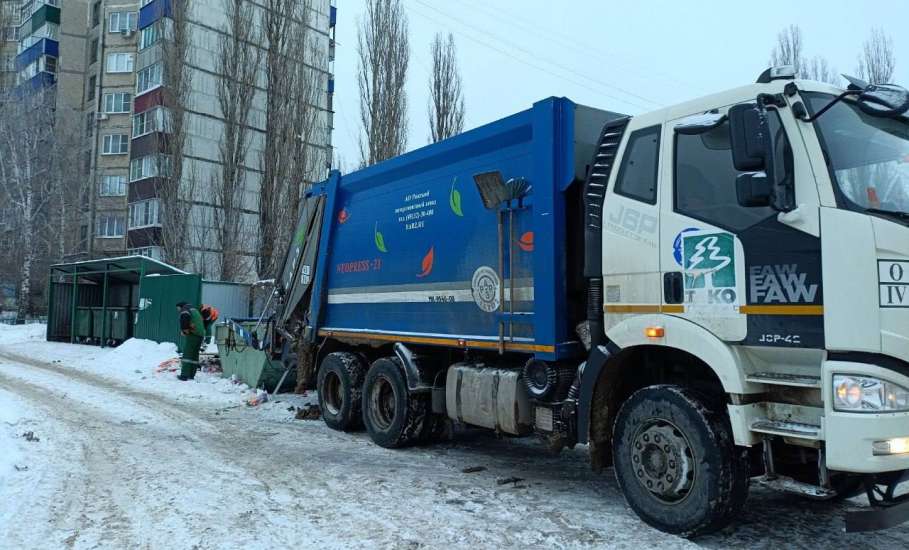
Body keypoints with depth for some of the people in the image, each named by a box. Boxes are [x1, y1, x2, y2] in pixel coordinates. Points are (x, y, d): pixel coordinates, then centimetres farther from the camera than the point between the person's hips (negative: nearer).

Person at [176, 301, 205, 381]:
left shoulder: (185, 309, 1)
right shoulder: (195, 310, 28)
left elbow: (184, 319, -21)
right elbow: (202, 323, 30)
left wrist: (184, 330, -10)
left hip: (193, 334, -9)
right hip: (201, 335, 9)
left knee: (187, 354, -8)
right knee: (194, 355, 12)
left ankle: (184, 375, -13)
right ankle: (191, 375, 14)